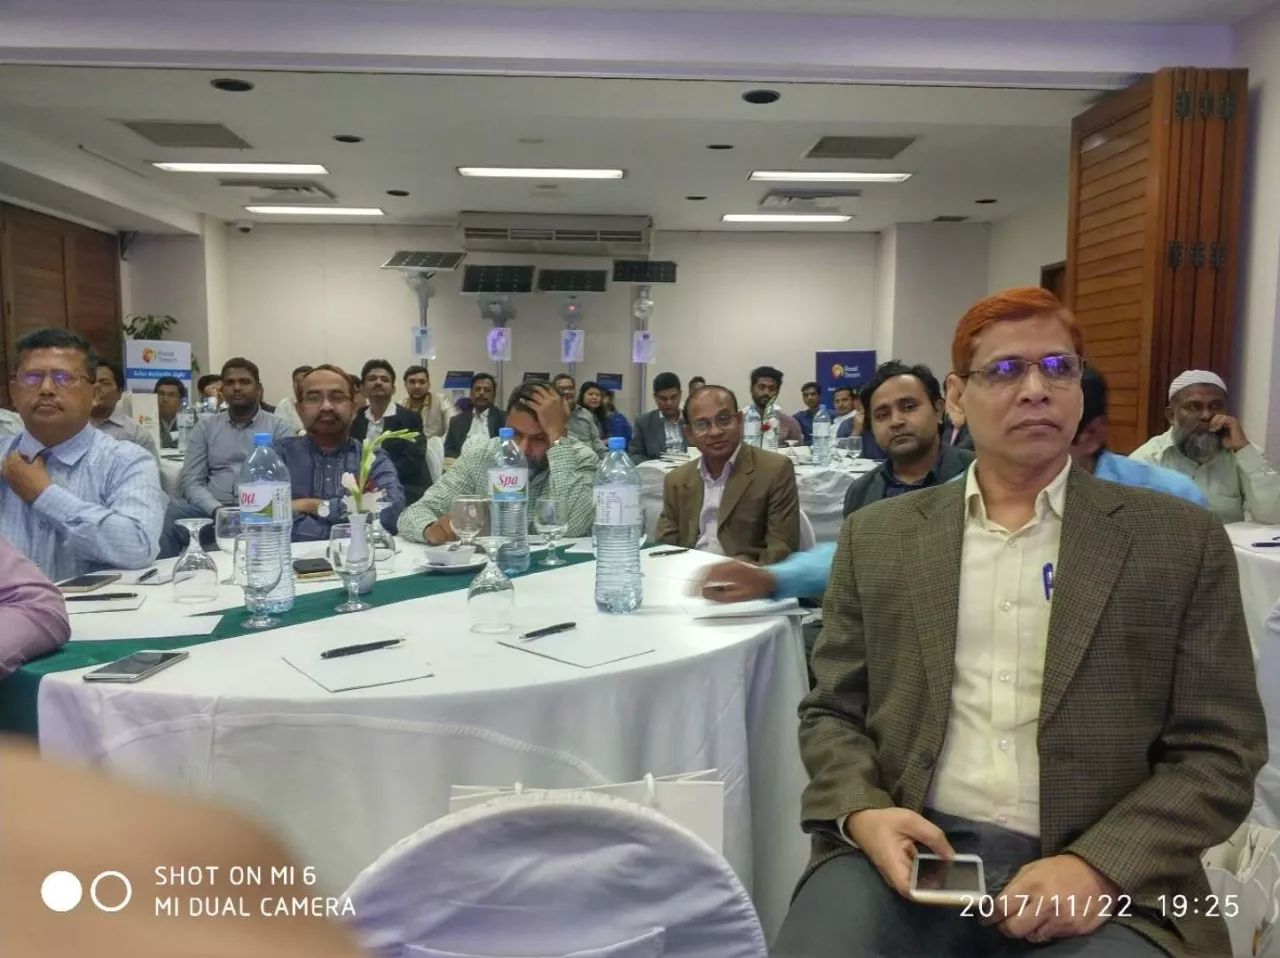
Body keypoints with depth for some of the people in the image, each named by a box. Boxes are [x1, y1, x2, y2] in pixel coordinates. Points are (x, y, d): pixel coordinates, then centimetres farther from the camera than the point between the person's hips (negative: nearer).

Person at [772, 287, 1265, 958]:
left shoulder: (1182, 539, 4)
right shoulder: (878, 536, 7)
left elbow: (1219, 749, 2)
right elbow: (831, 711, 10)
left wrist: (1098, 866, -12)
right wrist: (863, 813, -9)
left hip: (1102, 877, 0)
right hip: (907, 852, 1)